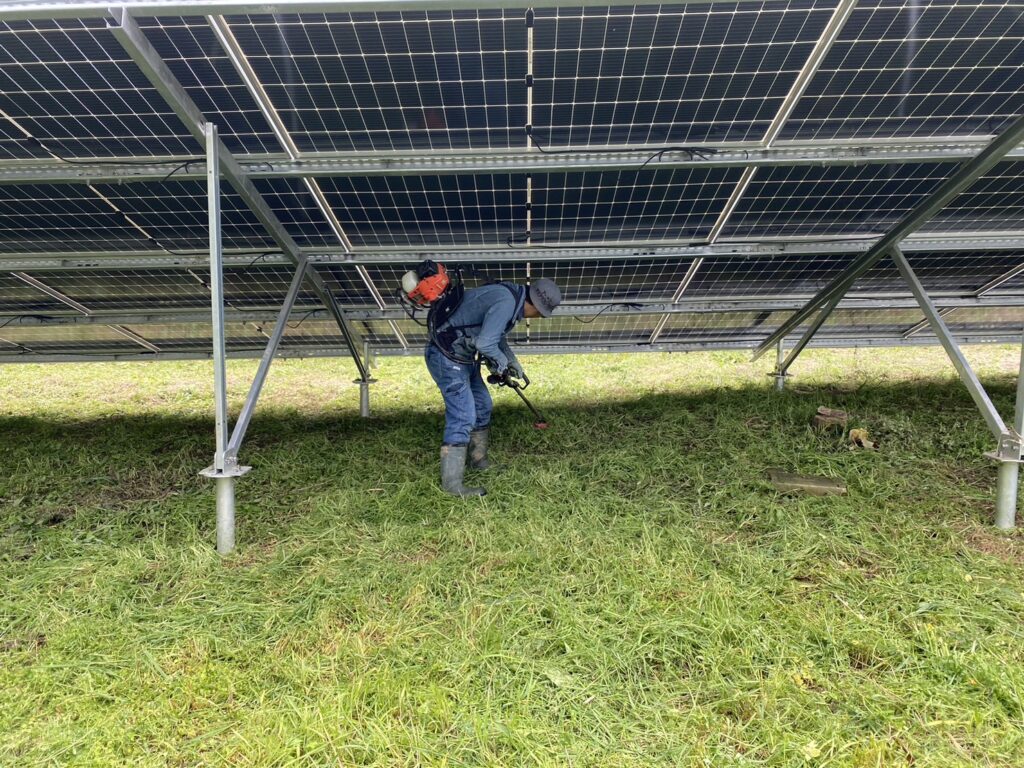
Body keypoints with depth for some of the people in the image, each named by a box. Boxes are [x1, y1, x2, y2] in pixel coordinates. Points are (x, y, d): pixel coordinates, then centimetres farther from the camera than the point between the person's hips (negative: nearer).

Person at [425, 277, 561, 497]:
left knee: (482, 406, 18)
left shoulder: (510, 294, 7)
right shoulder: (506, 303, -25)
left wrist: (512, 359, 16)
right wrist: (501, 361, -13)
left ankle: (478, 460, 32)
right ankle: (451, 482, -6)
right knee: (463, 416, -11)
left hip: (463, 357, 10)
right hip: (447, 357, -10)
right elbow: (484, 342, -33)